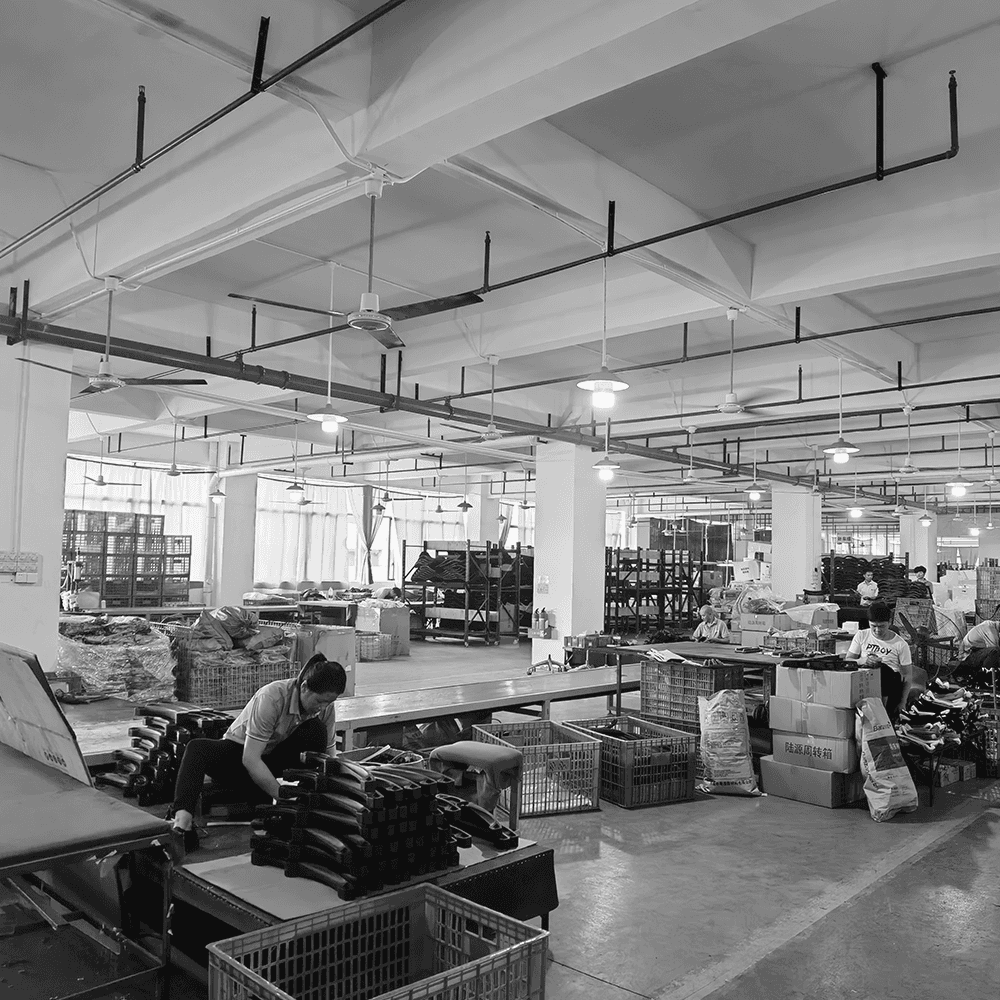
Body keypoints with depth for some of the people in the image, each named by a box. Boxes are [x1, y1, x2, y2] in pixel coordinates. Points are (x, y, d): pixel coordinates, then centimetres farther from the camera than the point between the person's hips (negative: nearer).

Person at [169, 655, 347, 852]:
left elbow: (329, 753, -5)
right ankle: (183, 818, -51)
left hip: (275, 761, 4)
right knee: (197, 749, -34)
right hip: (239, 753, -3)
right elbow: (250, 759, -32)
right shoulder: (272, 697, -30)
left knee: (315, 731, -25)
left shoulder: (326, 707, -13)